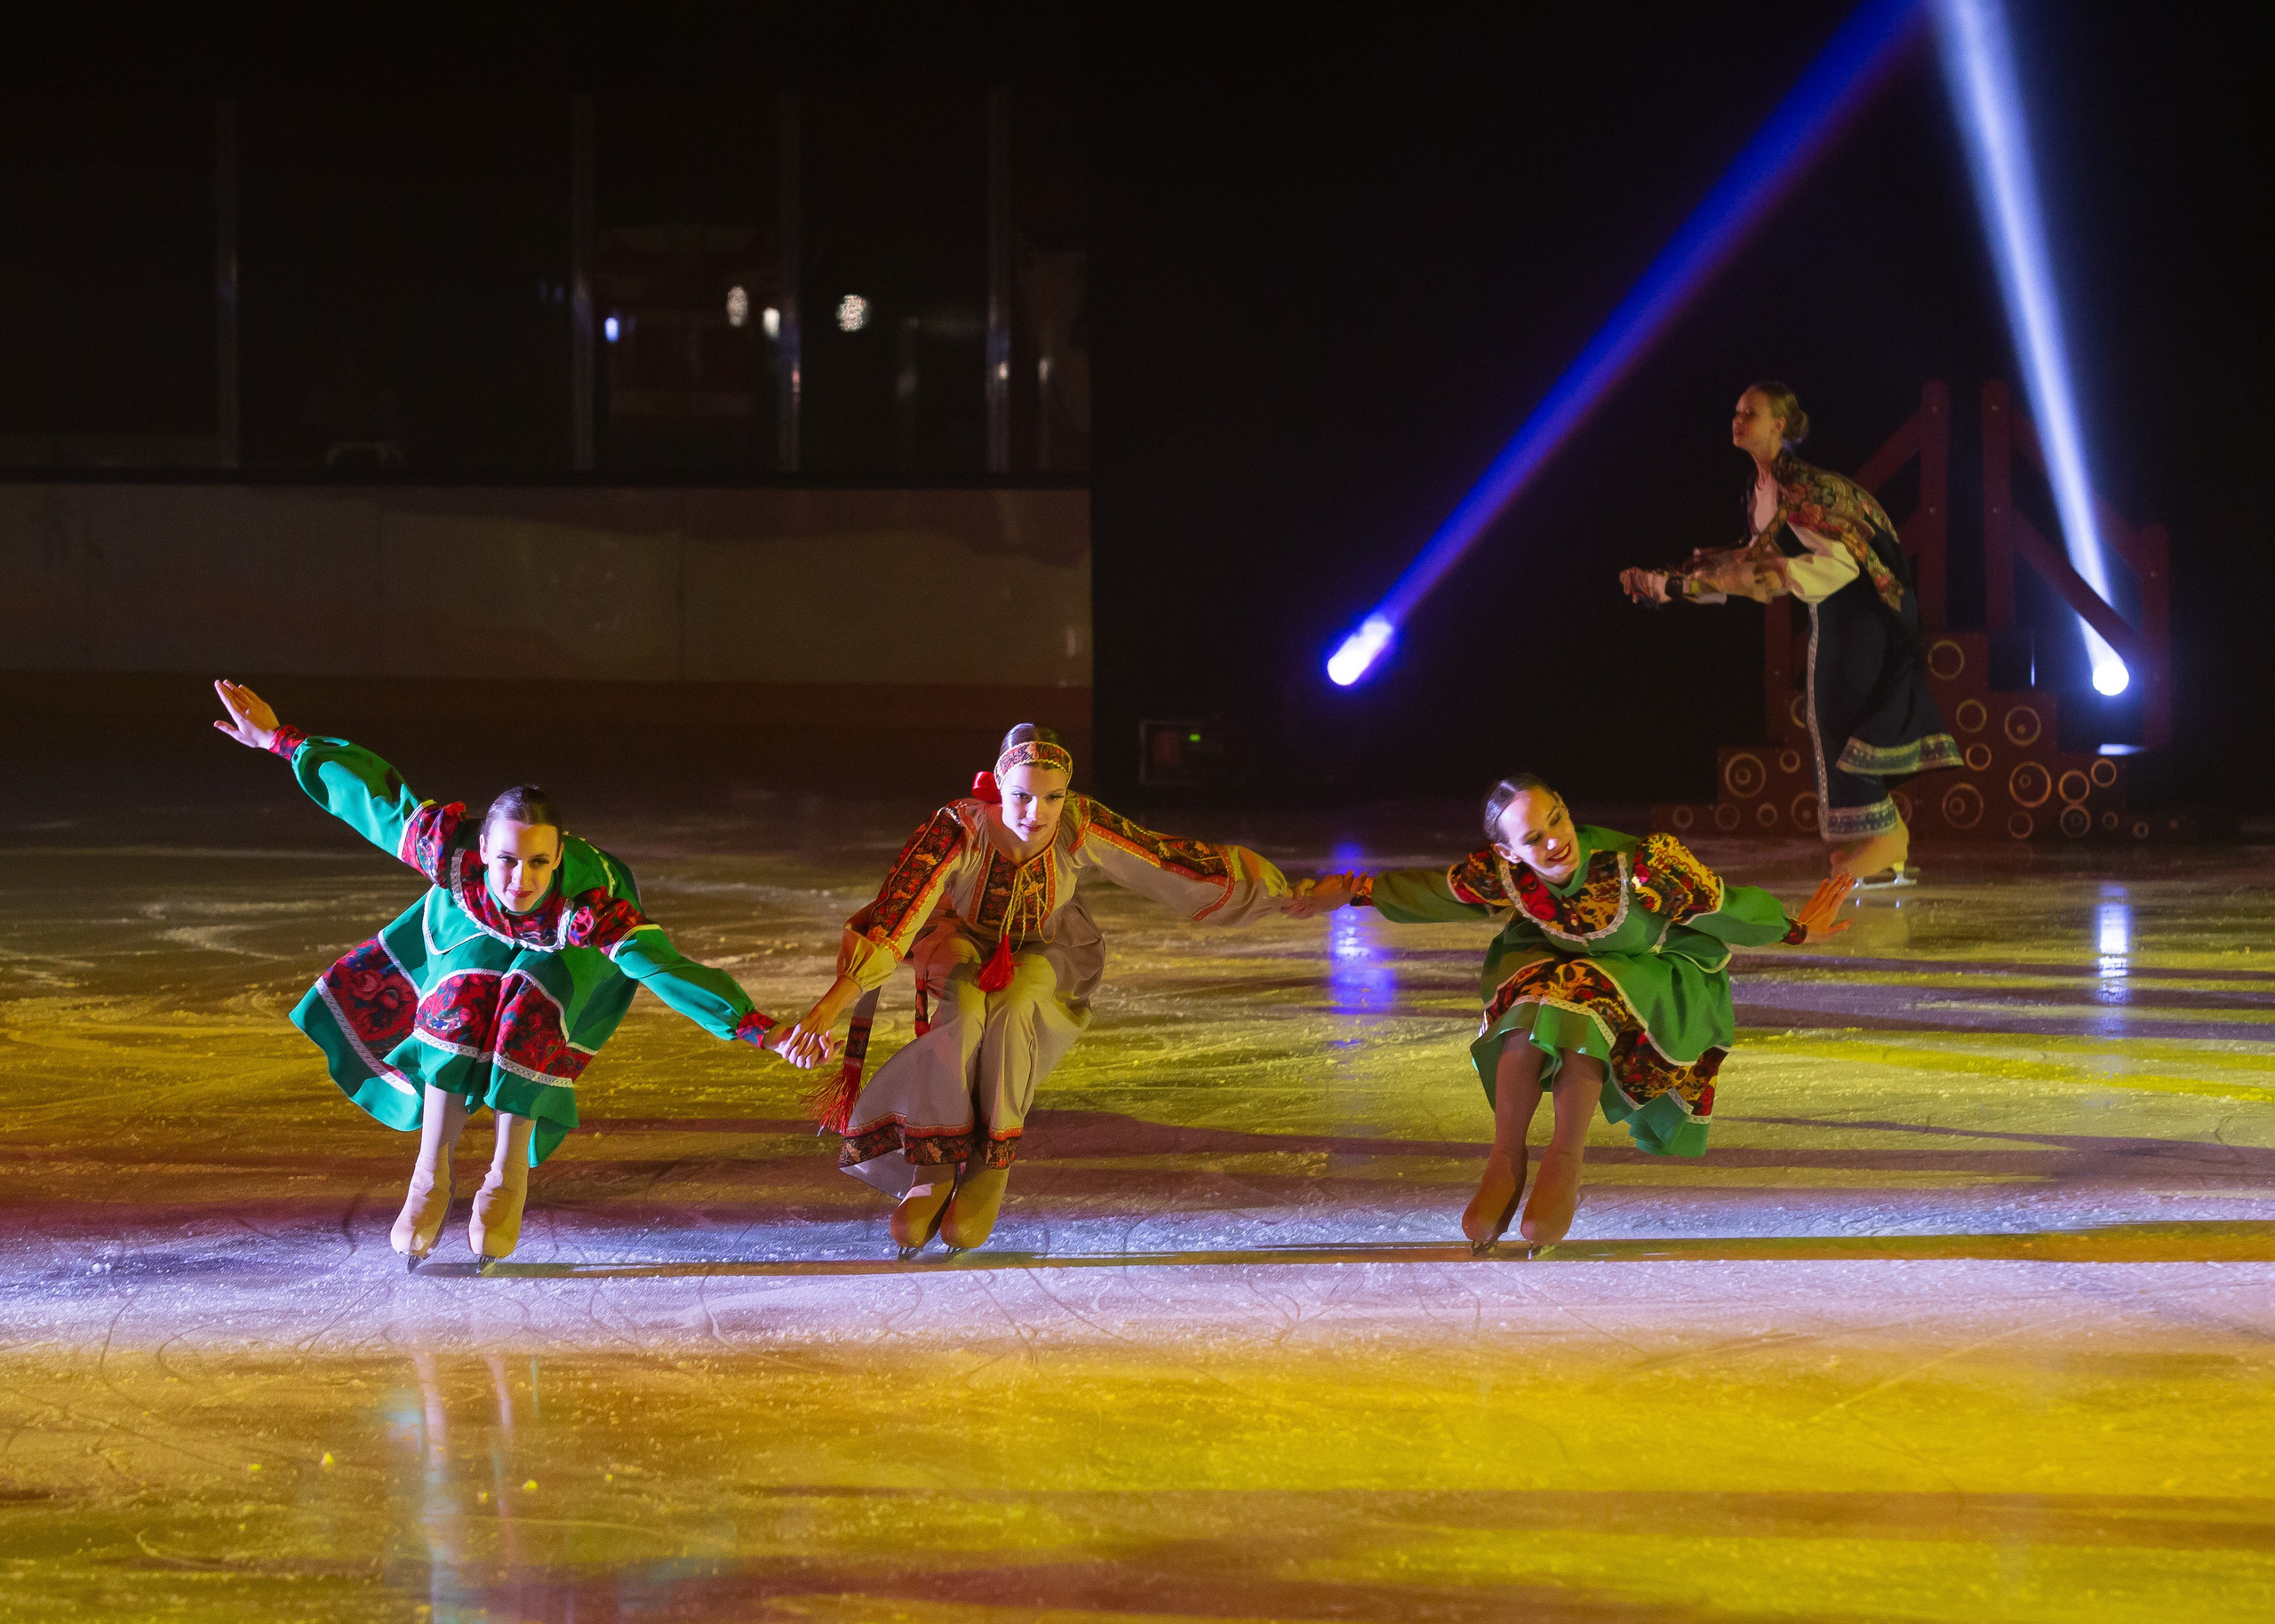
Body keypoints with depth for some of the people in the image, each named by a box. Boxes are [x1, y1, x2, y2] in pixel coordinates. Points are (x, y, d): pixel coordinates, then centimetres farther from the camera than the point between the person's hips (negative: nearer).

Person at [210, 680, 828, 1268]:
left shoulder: (593, 902, -46)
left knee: (530, 1005, -31)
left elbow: (668, 971, -52)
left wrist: (761, 1029, -61)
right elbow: (372, 794, -29)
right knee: (465, 999, -28)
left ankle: (510, 1173, -15)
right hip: (475, 936, 2)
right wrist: (280, 739, -22)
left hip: (566, 953, -2)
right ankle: (431, 1175, -19)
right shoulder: (451, 852, -40)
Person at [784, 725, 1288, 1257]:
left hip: (1045, 955, 1)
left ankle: (993, 1163, -22)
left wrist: (1284, 895, -13)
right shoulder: (957, 831, -32)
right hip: (963, 943, -1)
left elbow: (1175, 863, -18)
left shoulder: (1080, 830, -26)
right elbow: (894, 914, -41)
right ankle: (934, 1171, -28)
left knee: (1010, 1002, -34)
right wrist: (833, 1002, -50)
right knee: (963, 1007, -35)